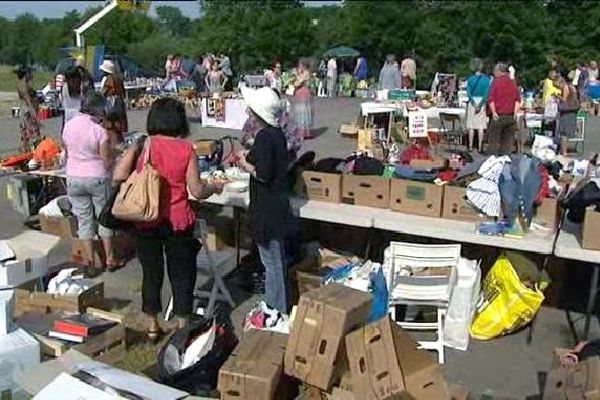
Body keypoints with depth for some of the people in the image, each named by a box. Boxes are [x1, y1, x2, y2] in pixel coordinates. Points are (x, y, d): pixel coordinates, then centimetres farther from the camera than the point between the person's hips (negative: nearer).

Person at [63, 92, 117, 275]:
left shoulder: (68, 125, -3)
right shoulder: (99, 130, -18)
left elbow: (67, 153, 9)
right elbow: (107, 162, -13)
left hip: (74, 179, 4)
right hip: (97, 178, -3)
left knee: (84, 220, 11)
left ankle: (90, 262, 14)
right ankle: (110, 260, 19)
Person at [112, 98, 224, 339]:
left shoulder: (141, 145, -4)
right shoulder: (186, 149, -7)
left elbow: (117, 177, -11)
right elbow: (197, 191, -7)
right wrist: (215, 187, 12)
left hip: (146, 220, 2)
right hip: (178, 222, -1)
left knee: (151, 272, 15)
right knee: (182, 273, 12)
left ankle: (152, 326, 26)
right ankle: (182, 325, 21)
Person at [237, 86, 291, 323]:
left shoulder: (264, 137, -21)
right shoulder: (277, 133, 8)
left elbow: (264, 174, -25)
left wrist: (246, 166, -8)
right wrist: (250, 158, 11)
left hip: (268, 206, -10)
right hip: (277, 202, 10)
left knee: (272, 259, 2)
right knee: (273, 257, 20)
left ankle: (277, 311, 13)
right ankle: (273, 302, 33)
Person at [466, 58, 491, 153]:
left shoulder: (470, 79, -1)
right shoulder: (486, 79, -3)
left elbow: (469, 93, -8)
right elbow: (487, 93, -10)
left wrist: (474, 104, -11)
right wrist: (480, 104, -11)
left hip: (472, 103, 1)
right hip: (482, 102, 0)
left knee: (471, 126, 5)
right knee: (481, 127, 3)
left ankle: (470, 147, 6)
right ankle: (480, 147, 4)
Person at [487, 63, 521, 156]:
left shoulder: (496, 82, -4)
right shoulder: (513, 83, 10)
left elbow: (491, 99, -12)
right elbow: (518, 99, 5)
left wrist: (494, 112, -13)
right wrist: (515, 112, 2)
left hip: (498, 116, -4)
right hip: (511, 117, 4)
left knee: (494, 141, 2)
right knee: (507, 141, 10)